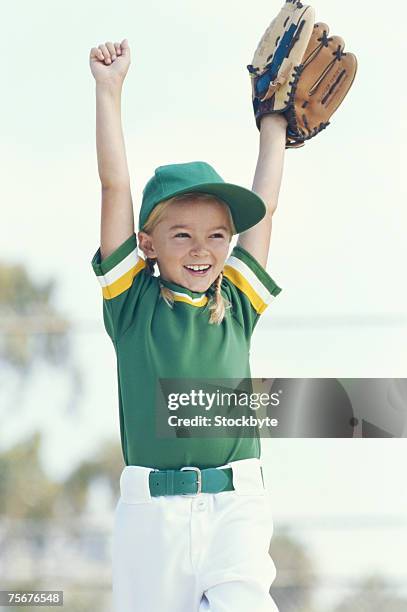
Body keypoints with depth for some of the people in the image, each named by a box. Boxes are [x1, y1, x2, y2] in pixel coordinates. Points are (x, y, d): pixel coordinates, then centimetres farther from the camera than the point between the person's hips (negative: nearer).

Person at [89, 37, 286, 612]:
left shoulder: (237, 305, 11)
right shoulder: (134, 303, 6)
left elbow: (262, 207, 19)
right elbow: (115, 186, 4)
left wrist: (274, 124, 29)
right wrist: (109, 89, 3)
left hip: (237, 504, 1)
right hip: (151, 506, -1)